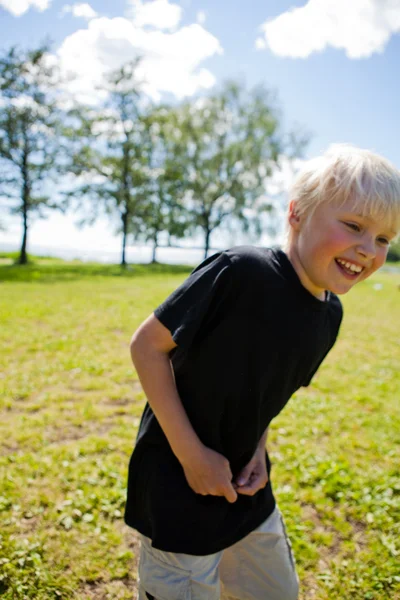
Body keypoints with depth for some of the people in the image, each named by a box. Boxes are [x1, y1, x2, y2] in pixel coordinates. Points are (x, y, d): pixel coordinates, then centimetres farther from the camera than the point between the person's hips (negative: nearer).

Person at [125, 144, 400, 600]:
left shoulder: (330, 315, -4)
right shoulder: (240, 272, -27)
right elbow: (147, 344, -20)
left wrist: (257, 449, -4)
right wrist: (191, 453, -19)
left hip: (245, 482, 7)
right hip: (178, 482, -7)